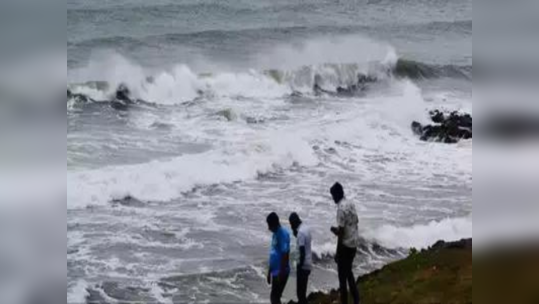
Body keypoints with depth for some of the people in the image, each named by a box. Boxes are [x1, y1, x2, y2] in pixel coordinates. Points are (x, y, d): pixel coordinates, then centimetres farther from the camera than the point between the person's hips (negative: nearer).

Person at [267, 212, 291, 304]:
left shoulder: (283, 234, -17)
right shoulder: (275, 234, 13)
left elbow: (285, 255, -21)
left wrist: (281, 273, -22)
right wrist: (269, 272, 20)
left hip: (280, 272, -9)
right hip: (275, 271, 9)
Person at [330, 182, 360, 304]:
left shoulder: (341, 208, -21)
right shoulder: (350, 204, 6)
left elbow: (341, 231, -21)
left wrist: (337, 253, -14)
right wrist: (338, 230, 19)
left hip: (346, 244, -9)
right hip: (354, 243, 9)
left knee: (342, 276, 2)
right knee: (349, 272, 23)